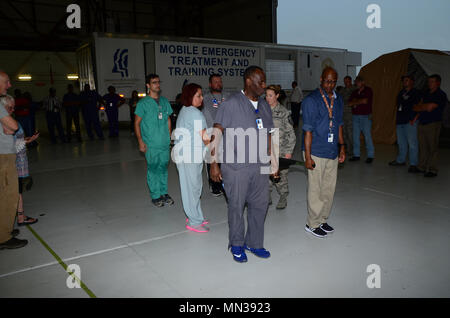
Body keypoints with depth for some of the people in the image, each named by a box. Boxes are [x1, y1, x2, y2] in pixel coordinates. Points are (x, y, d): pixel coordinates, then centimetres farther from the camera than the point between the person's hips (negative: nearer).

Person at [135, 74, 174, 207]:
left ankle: (164, 193, 24)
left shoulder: (165, 101, 11)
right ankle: (155, 196, 13)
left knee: (164, 167, 11)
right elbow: (137, 123, -2)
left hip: (165, 142, 5)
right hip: (151, 144, -4)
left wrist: (170, 136, 13)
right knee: (153, 169, 1)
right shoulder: (143, 103, -3)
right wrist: (140, 141, -10)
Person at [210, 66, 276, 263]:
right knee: (236, 206, 6)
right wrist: (214, 164, -15)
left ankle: (254, 243, 32)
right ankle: (236, 245, 27)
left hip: (259, 166, 6)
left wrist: (273, 161, 18)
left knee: (260, 204, 13)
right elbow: (216, 134, -11)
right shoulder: (232, 104, -9)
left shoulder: (264, 105, 11)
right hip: (236, 167, -6)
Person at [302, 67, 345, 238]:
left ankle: (323, 220, 30)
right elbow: (308, 130, -14)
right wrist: (307, 156, -16)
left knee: (329, 188, 14)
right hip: (316, 153, -6)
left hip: (333, 152, 7)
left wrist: (342, 146, 15)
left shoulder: (338, 99, 10)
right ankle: (312, 224, 17)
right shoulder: (311, 100, -11)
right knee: (315, 189, 2)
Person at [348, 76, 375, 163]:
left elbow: (365, 101, -13)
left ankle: (370, 156, 0)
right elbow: (350, 103, 5)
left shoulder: (368, 90, 0)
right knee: (355, 136, 5)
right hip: (355, 116, 6)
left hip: (366, 116, -5)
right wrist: (359, 102, -9)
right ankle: (356, 155, 13)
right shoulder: (355, 92, 16)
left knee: (367, 136, -6)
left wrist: (355, 102, 0)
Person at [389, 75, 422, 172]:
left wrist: (414, 119, -15)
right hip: (400, 121, 7)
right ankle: (401, 160, 28)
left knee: (412, 143, -8)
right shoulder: (401, 92, 18)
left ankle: (413, 164, -6)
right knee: (401, 142, 16)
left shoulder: (416, 93, -2)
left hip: (410, 121, -7)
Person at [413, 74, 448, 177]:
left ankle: (432, 170, -3)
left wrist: (418, 107, 1)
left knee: (432, 147, -6)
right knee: (422, 147, 8)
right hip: (422, 123, 7)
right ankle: (422, 167, 15)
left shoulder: (441, 95, -7)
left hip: (433, 123, -6)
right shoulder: (426, 93, 16)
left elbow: (430, 107, -16)